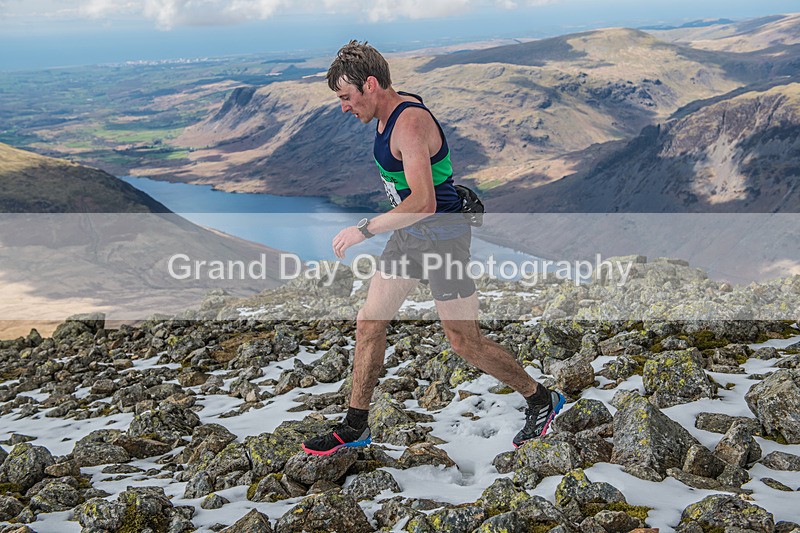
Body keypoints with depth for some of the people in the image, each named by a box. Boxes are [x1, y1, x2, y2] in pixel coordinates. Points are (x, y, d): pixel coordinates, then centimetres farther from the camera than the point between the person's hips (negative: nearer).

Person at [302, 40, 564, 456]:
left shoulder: (410, 123, -24)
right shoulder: (390, 112, 6)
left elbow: (424, 203, -34)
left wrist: (364, 229, -30)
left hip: (443, 237, -9)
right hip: (409, 235, 10)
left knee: (465, 343, 0)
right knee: (368, 323, 8)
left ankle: (542, 401, 21)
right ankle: (355, 427, 20)